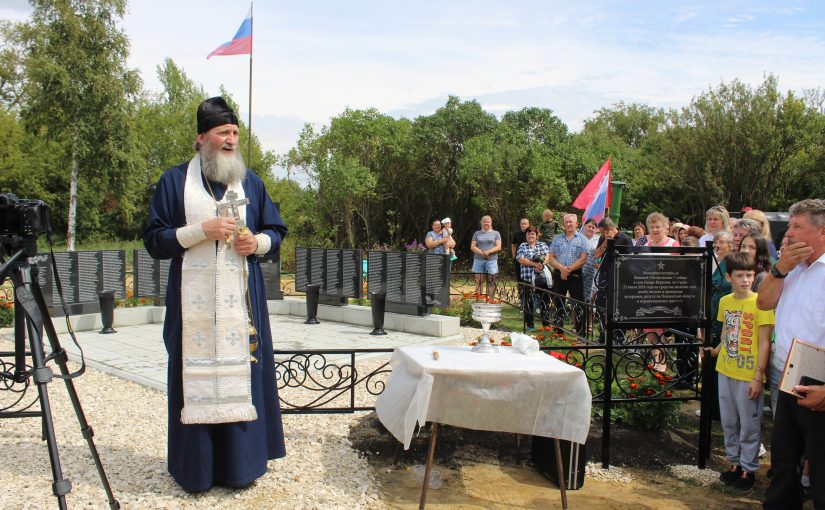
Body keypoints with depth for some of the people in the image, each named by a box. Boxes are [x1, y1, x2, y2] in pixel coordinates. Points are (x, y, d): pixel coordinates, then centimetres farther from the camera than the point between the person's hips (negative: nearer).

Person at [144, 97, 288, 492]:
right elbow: (154, 240, 0)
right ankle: (196, 467, 12)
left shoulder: (250, 182, 11)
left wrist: (258, 242, -6)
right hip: (194, 298, -2)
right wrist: (201, 230, -13)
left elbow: (277, 229, 15)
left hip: (241, 297, 2)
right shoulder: (174, 182, 4)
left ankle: (241, 463, 15)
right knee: (197, 374, 0)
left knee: (241, 372, 3)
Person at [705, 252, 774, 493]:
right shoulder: (725, 301, 4)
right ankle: (735, 462, 31)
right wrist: (716, 351, 6)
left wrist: (758, 376, -15)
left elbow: (764, 343, -13)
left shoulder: (760, 303, -13)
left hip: (749, 375, -5)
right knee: (729, 422, 15)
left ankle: (748, 469, 21)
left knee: (749, 425, 6)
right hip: (725, 371, 6)